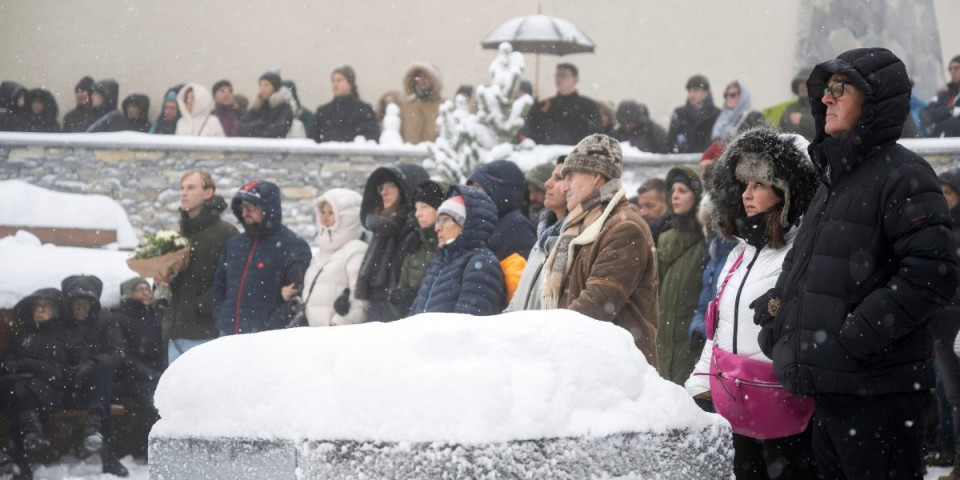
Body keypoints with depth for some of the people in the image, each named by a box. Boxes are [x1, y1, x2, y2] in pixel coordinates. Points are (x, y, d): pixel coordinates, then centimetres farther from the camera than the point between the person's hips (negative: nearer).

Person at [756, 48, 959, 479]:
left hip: (878, 394, -9)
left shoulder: (900, 173, -9)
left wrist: (857, 335, -20)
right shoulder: (833, 179, 20)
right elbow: (801, 268, 30)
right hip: (828, 390, 9)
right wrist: (776, 307, 9)